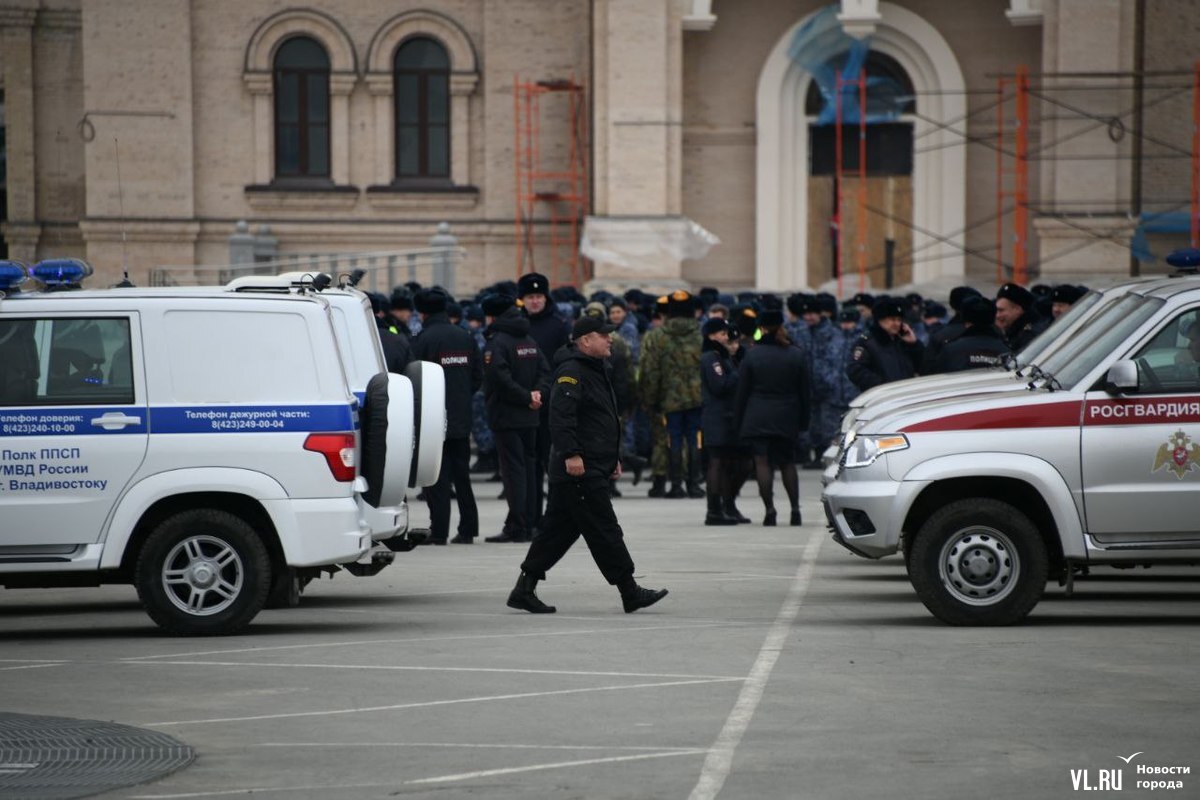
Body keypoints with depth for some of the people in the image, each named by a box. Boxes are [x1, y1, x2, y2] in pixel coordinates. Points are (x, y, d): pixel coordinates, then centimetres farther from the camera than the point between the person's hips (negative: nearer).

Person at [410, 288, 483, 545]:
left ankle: (439, 531, -3)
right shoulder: (465, 337, 6)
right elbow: (478, 375, 9)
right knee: (462, 477, 12)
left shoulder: (424, 339, -12)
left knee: (436, 478, -1)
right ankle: (467, 530, 13)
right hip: (462, 419, 5)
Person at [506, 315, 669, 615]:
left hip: (595, 468, 11)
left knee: (559, 530, 10)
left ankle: (524, 590, 12)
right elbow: (561, 416, -24)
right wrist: (571, 454, -29)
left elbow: (607, 420, 30)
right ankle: (630, 592, -2)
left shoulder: (597, 370, 22)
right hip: (579, 470, -11)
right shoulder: (571, 371, -13)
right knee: (604, 531, -6)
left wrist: (613, 457, 31)